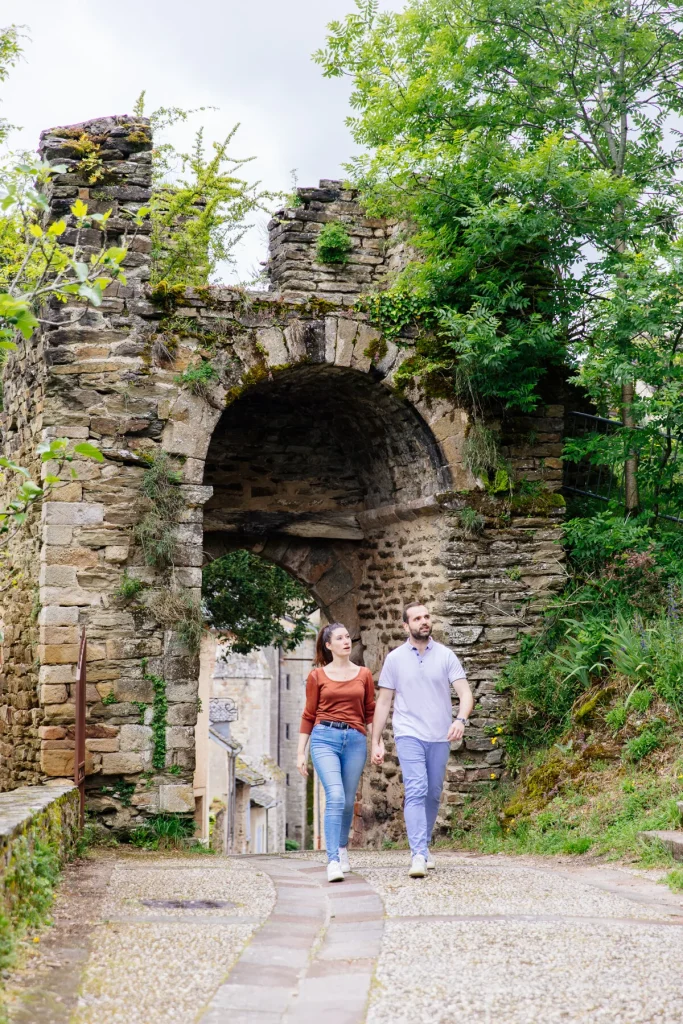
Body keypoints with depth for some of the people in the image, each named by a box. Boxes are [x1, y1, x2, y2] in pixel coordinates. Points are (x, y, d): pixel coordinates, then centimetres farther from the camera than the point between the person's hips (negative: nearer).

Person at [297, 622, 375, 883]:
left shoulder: (364, 675, 11)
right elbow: (309, 716, 8)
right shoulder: (317, 676, 6)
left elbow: (370, 713, 14)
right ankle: (333, 862, -21)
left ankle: (342, 849, 34)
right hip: (325, 738, -3)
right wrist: (301, 752, 6)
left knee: (348, 801, 9)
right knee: (335, 797, -18)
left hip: (355, 740, 3)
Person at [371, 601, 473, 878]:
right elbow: (383, 702, 8)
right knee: (416, 791, -16)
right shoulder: (395, 658, 3)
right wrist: (376, 741, 4)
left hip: (440, 737, 2)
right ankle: (418, 855, -23)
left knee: (433, 795, 9)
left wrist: (461, 719, -24)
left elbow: (465, 693, -4)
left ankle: (423, 846, 26)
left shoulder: (446, 656, 3)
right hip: (409, 735, -2)